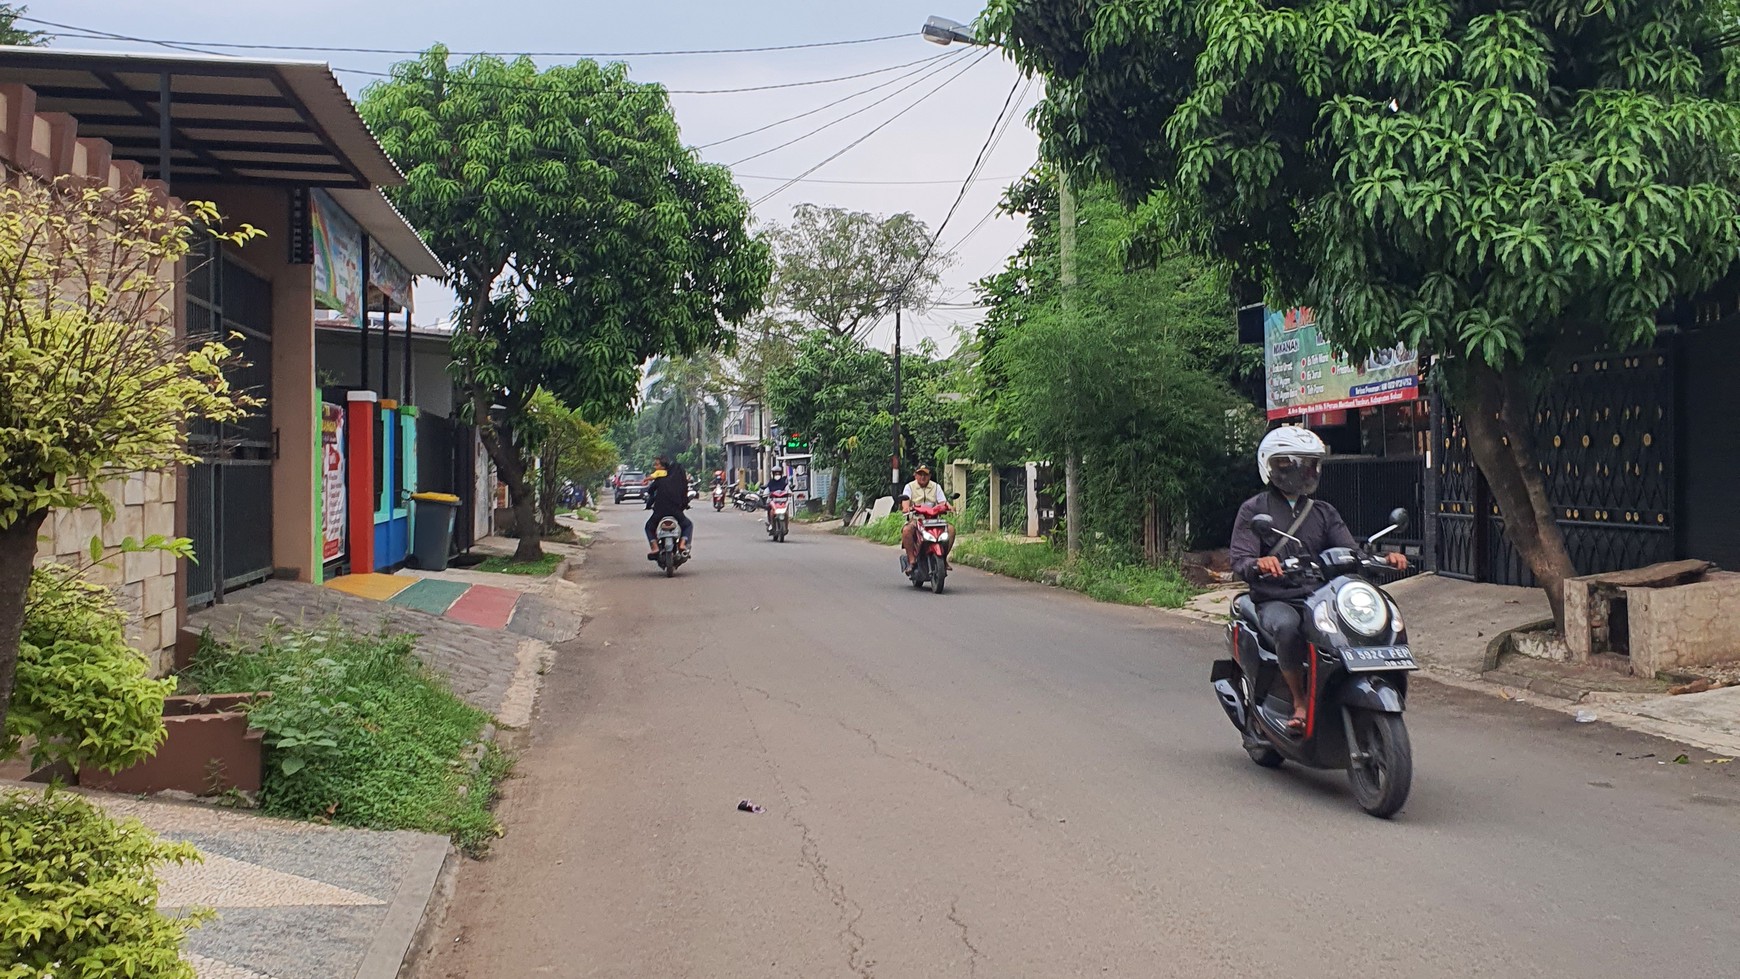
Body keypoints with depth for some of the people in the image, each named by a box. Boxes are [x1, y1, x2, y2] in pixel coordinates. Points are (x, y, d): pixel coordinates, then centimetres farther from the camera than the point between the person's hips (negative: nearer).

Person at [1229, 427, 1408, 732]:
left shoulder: (1324, 512, 21)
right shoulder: (1253, 510, 8)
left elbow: (1350, 550, 8)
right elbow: (1240, 561, -6)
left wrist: (1384, 558, -14)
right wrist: (1259, 564, -30)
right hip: (1275, 601, -4)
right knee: (1287, 626, -39)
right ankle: (1300, 703, -23)